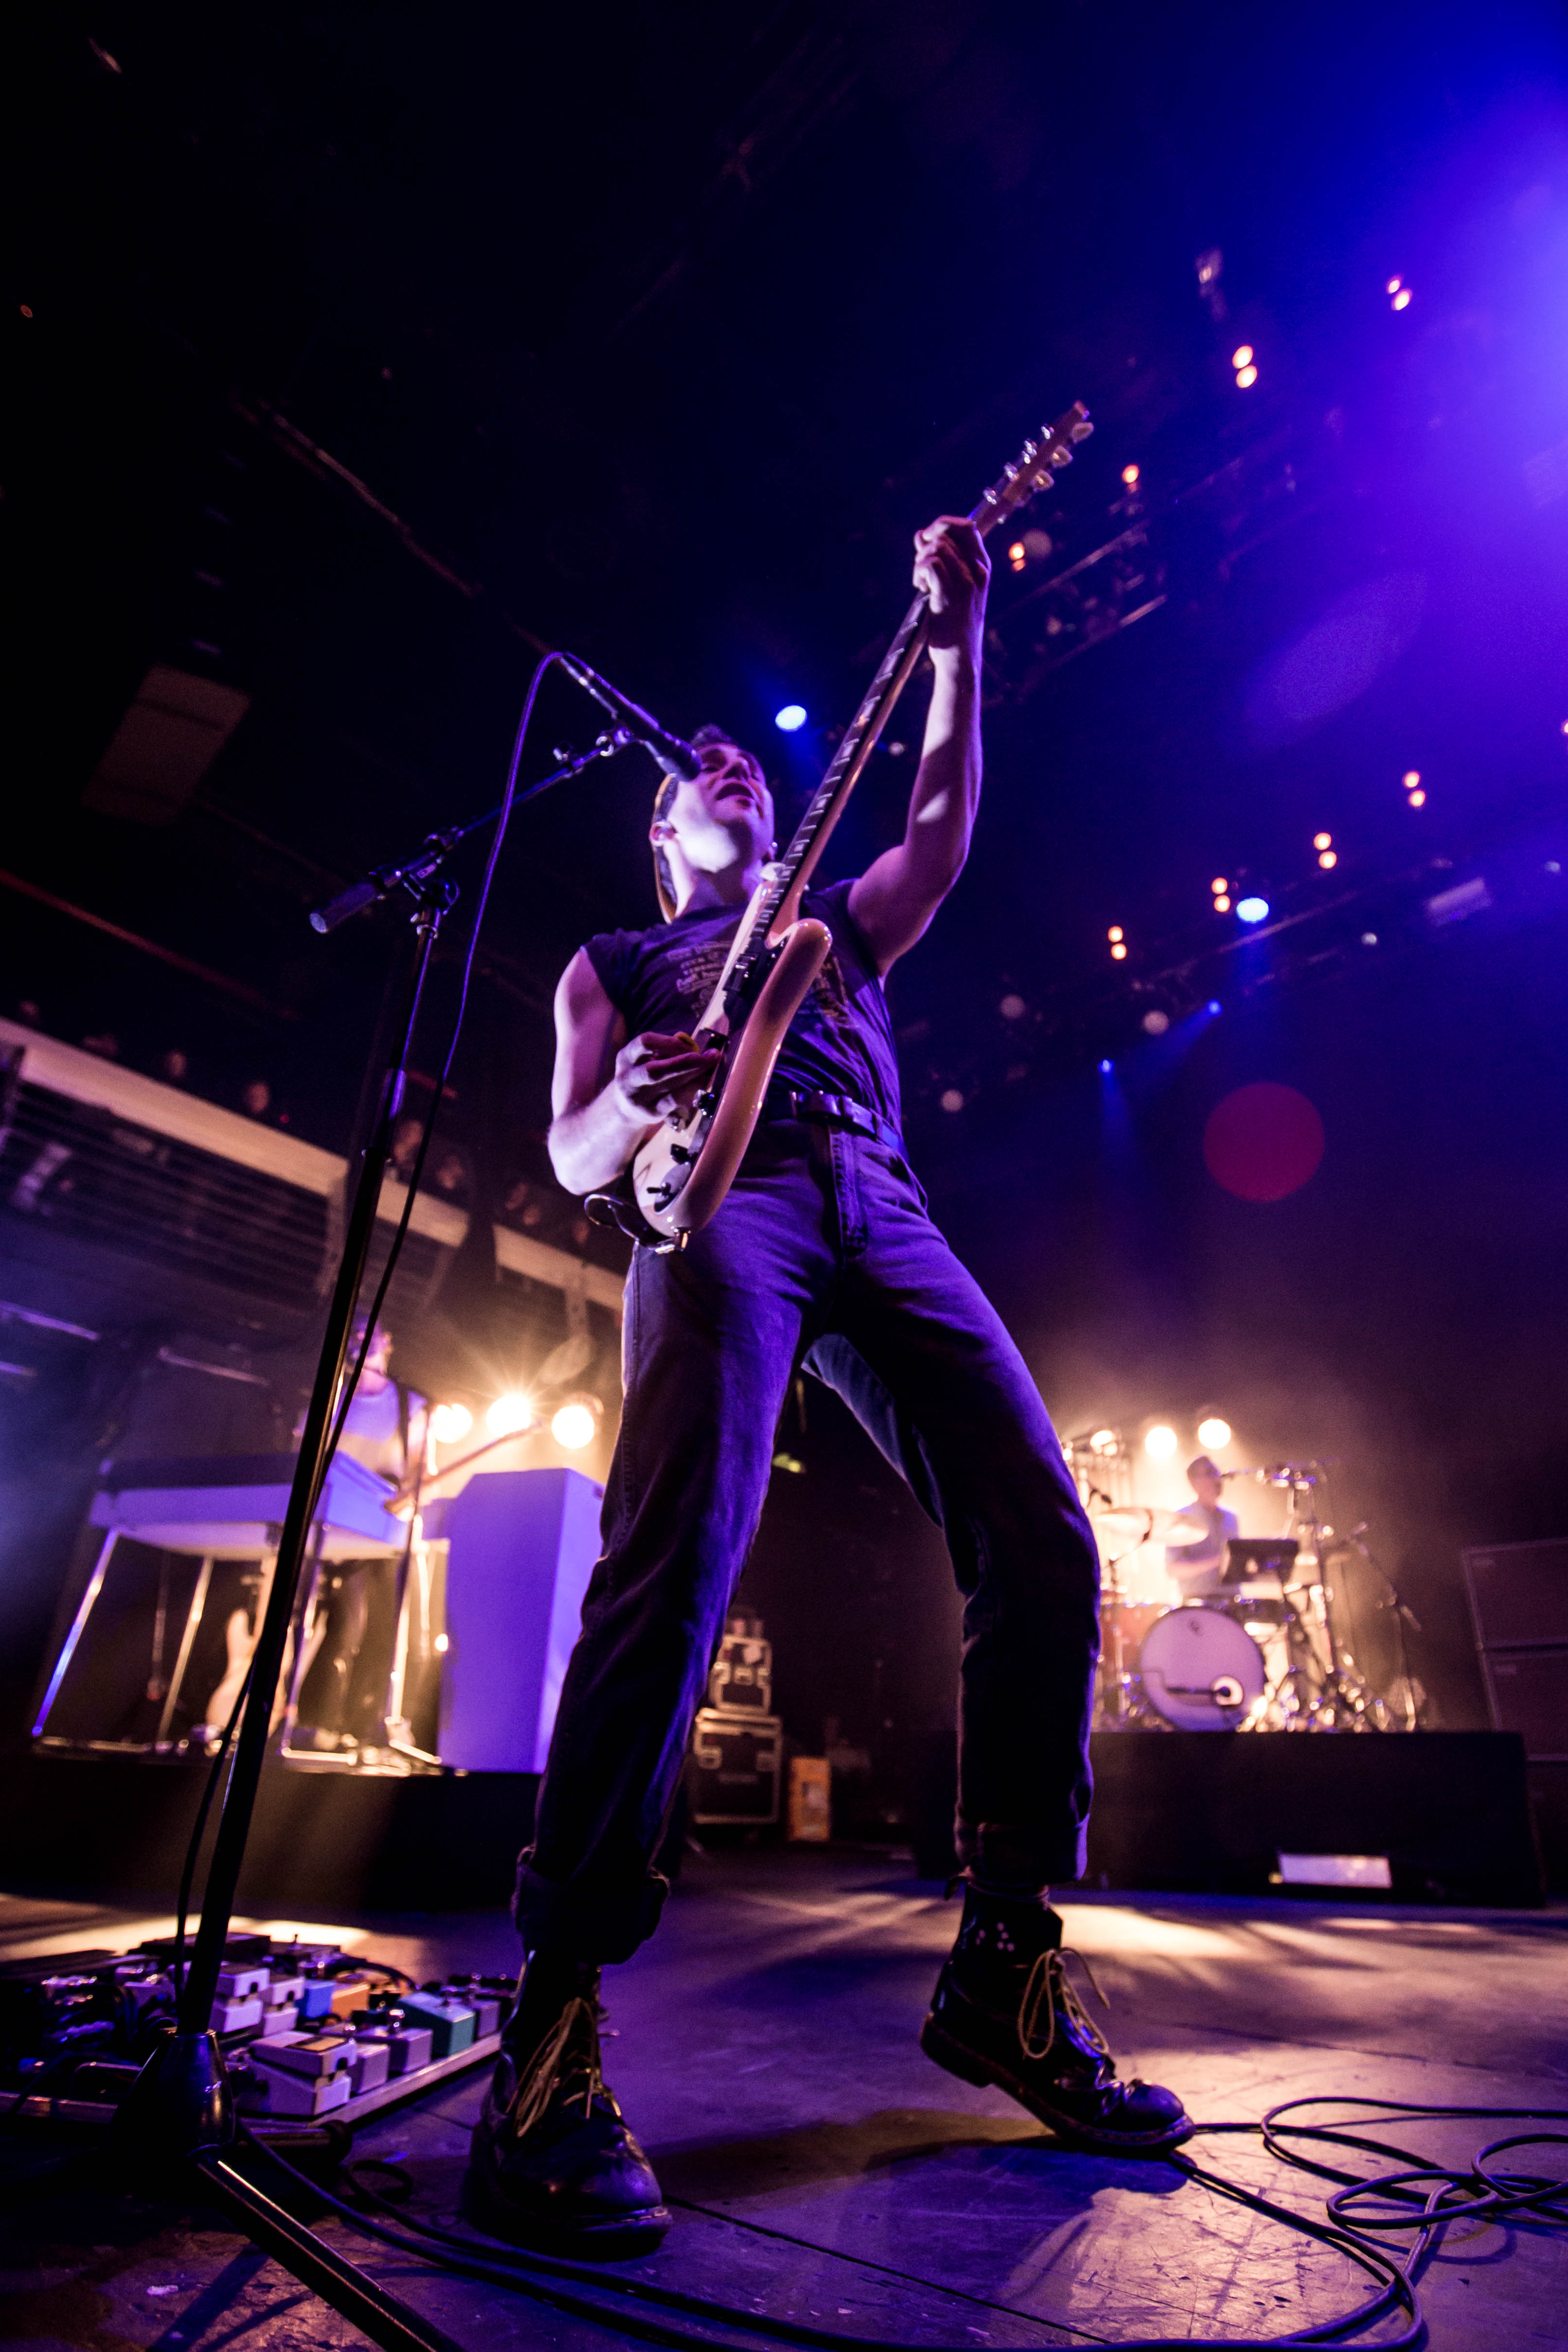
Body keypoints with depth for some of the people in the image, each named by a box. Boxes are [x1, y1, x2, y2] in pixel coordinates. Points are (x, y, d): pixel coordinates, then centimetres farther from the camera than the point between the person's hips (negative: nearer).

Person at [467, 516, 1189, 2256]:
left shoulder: (843, 926, 37)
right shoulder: (615, 961, 28)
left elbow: (944, 822, 25)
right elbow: (572, 1157, 14)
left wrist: (955, 633, 24)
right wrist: (638, 1095, -10)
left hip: (884, 1209, 4)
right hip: (720, 1196, -3)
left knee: (1043, 1547, -11)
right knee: (675, 1557, -27)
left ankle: (1005, 1973, 1)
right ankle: (553, 2023, -19)